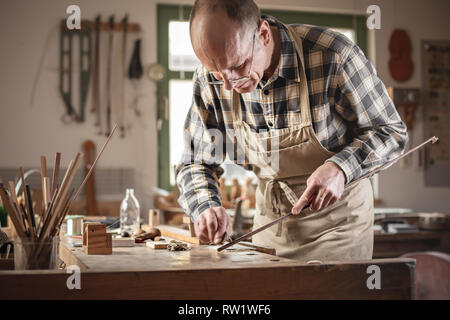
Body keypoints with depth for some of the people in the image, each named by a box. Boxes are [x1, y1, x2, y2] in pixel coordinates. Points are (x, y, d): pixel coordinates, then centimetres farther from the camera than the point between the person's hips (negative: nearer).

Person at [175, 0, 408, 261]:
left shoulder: (333, 56, -25)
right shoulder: (209, 79, -12)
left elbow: (392, 131, -12)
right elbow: (196, 163, -1)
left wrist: (341, 168, -31)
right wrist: (206, 206, -23)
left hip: (337, 213, -3)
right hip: (270, 217, 4)